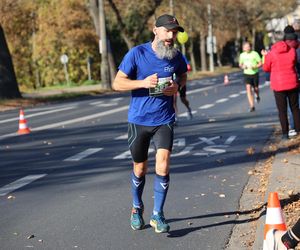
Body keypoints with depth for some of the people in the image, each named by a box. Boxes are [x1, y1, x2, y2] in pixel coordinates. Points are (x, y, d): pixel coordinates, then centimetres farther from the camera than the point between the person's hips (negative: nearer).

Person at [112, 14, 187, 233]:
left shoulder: (176, 56, -2)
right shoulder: (137, 53, -10)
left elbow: (183, 76, 19)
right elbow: (117, 83, -9)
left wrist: (177, 86, -4)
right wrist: (143, 83, -25)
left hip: (164, 120, 1)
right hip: (139, 120, -1)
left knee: (163, 164, -15)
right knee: (140, 168, 12)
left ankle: (158, 215, 1)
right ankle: (137, 208, 37)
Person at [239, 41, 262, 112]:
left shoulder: (255, 54, -8)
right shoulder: (242, 55, 3)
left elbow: (260, 63, -5)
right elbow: (240, 64, 17)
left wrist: (254, 67, -23)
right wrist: (242, 66, -6)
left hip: (255, 74, -2)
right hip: (247, 74, 2)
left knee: (255, 88, 10)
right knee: (248, 88, -14)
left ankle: (257, 96, 50)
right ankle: (252, 106, -14)